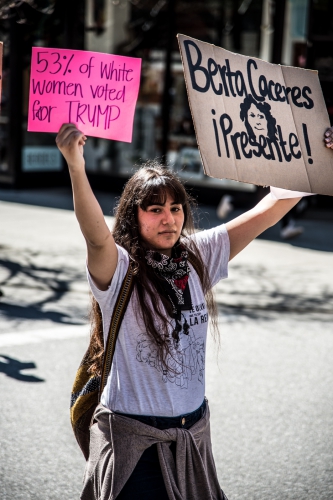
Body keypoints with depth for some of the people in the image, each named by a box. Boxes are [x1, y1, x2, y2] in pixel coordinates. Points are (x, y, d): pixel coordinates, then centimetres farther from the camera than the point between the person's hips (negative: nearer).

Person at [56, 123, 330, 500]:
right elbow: (96, 236, -36)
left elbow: (265, 213, -1)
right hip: (134, 437, -5)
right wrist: (75, 167, -52)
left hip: (193, 432, 5)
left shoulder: (198, 257, 0)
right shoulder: (119, 270, -15)